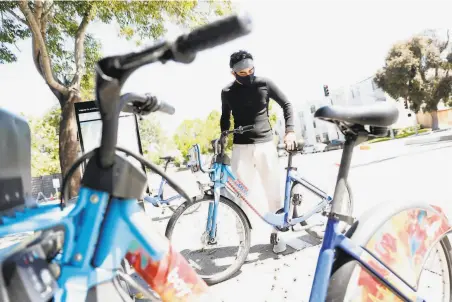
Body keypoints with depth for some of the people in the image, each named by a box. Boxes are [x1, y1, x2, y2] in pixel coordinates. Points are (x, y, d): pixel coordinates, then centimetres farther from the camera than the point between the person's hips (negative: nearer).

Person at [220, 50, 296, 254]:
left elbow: (286, 105, 4)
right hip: (240, 147, 0)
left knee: (274, 192, 3)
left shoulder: (265, 84, 0)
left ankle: (275, 233, 21)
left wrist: (289, 131, -9)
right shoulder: (227, 92, 3)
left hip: (265, 144, 0)